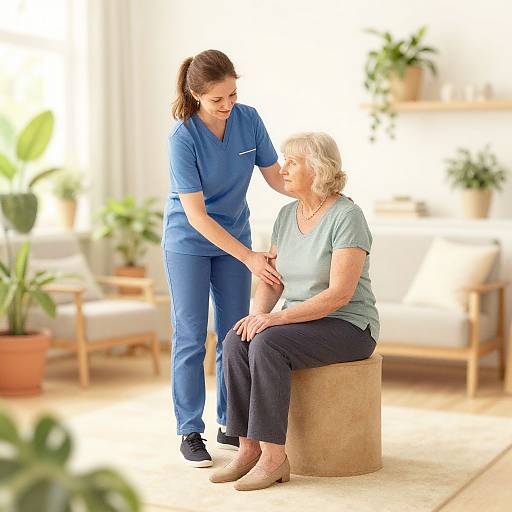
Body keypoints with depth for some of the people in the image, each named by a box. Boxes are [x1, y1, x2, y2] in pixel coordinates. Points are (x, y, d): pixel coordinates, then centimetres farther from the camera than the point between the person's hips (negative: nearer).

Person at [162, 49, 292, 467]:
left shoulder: (249, 119, -11)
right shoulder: (183, 138, -24)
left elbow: (276, 177, -2)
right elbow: (196, 215, -24)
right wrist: (249, 258, -28)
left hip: (233, 238, 5)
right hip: (189, 241, -4)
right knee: (191, 338, -1)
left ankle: (230, 425, 20)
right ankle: (190, 433, 9)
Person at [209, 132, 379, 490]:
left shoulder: (347, 216, -17)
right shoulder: (287, 215, 7)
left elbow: (340, 293, -24)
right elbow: (272, 281, 7)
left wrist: (277, 318, -28)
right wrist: (258, 314, -15)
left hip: (347, 328, -7)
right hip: (301, 324, 7)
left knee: (267, 344, -32)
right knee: (236, 341, -21)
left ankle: (273, 456, -25)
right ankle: (249, 448, -19)